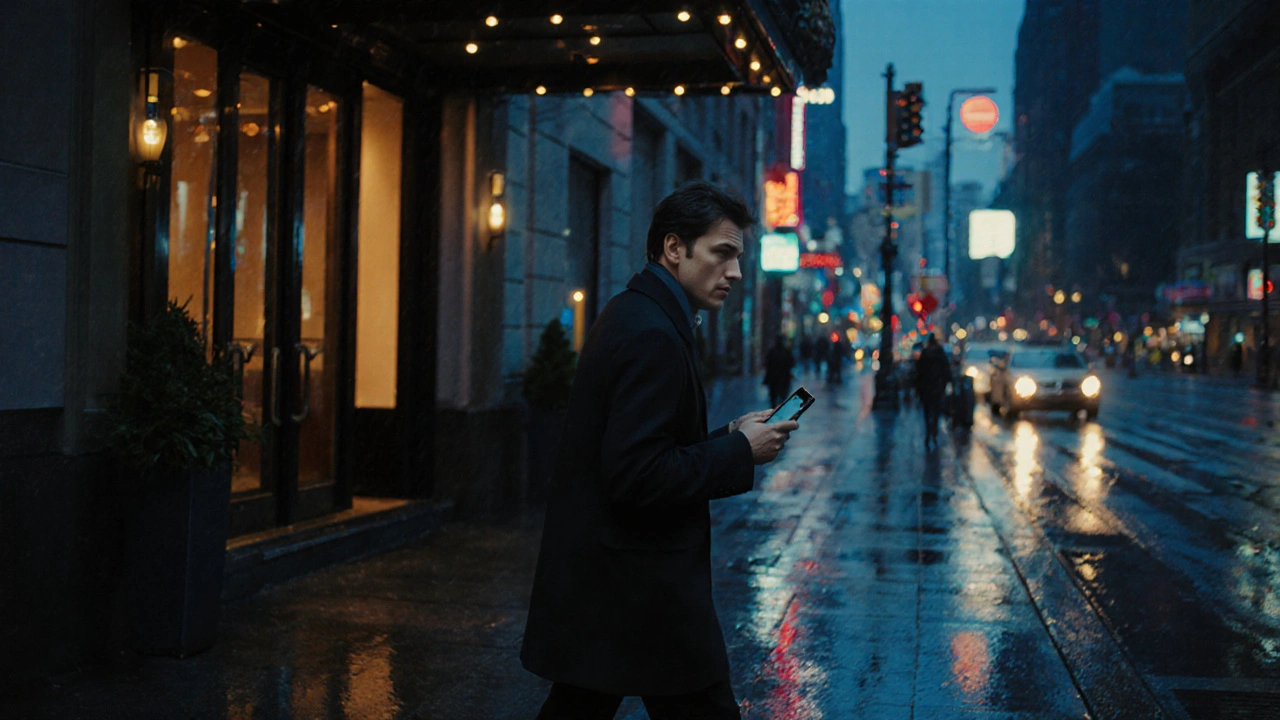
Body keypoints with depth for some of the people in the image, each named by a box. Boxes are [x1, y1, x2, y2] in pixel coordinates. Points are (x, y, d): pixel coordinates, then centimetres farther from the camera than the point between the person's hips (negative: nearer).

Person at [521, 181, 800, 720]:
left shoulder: (629, 316, 13)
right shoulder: (652, 336, -20)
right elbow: (637, 476, -25)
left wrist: (727, 437, 9)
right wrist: (739, 452, -15)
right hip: (642, 591, -10)